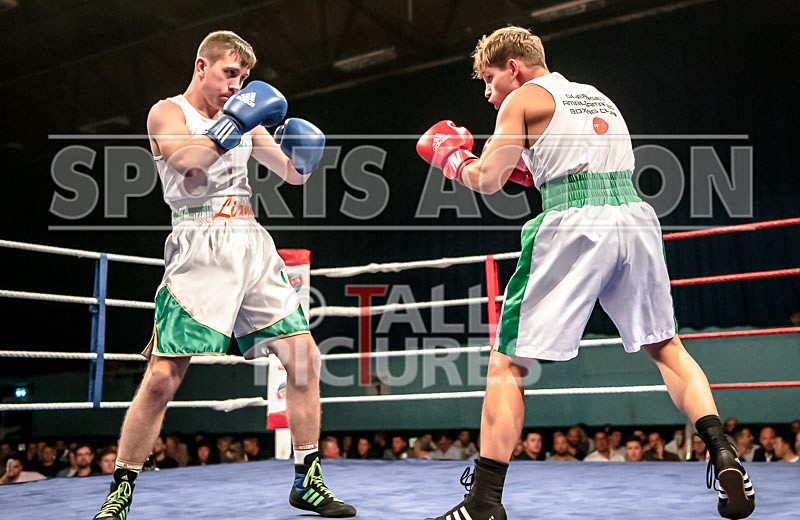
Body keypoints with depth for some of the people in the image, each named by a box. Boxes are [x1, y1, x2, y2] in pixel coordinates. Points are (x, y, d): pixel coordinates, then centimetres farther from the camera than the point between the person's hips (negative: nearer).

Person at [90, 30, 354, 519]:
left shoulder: (245, 115, 19)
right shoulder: (168, 112, 5)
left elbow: (294, 175, 19)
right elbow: (187, 163, -16)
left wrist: (300, 150, -1)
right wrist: (234, 122, -18)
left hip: (253, 245, 5)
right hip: (200, 245, -5)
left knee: (305, 356, -2)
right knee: (163, 375, -10)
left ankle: (308, 481, 9)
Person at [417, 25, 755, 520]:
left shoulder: (523, 99, 6)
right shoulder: (598, 97, 26)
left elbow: (487, 180, -2)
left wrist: (452, 158, 17)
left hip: (575, 229, -6)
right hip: (636, 220, 6)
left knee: (507, 364, 1)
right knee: (667, 347, 22)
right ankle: (725, 456, 6)